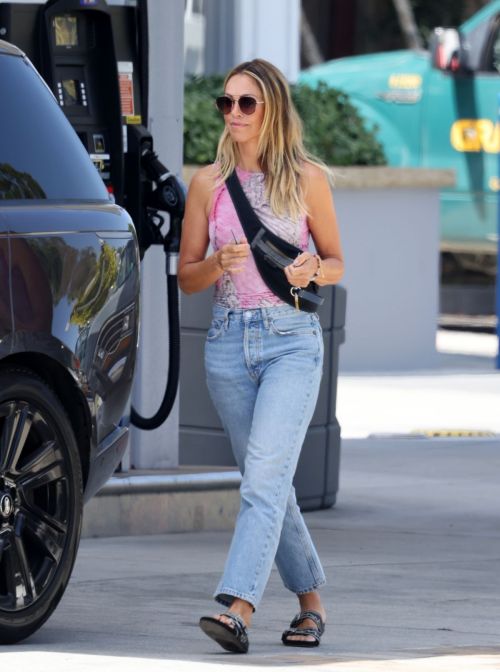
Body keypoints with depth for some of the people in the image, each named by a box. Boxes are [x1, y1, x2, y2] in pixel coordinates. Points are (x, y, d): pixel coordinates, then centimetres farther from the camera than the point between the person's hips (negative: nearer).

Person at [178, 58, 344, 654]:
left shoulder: (308, 178, 1)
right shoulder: (208, 182, 7)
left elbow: (337, 263, 10)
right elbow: (186, 275, 10)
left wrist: (312, 270, -13)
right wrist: (220, 263, -12)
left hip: (292, 340, -4)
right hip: (228, 341, 4)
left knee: (265, 475, -17)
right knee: (265, 481, 10)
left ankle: (238, 609, -27)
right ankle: (311, 600, 24)